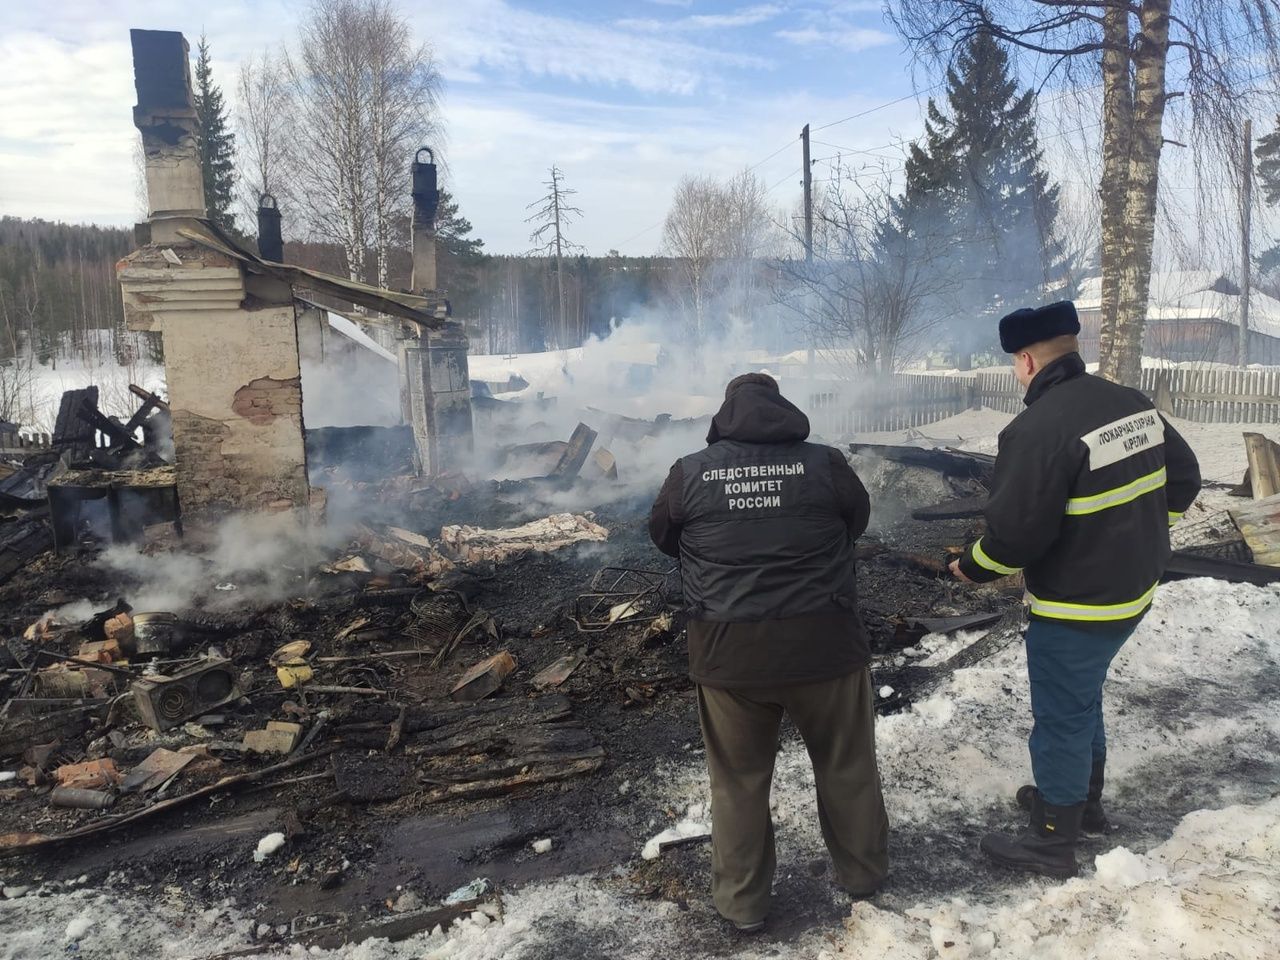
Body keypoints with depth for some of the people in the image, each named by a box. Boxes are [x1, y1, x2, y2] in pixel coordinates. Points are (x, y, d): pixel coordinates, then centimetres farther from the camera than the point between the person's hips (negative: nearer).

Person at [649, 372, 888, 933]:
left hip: (729, 649, 0)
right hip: (823, 640, 1)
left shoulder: (691, 472, -2)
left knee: (738, 779, 16)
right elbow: (858, 521, 15)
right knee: (847, 765, 22)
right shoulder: (824, 463, -3)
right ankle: (863, 873, 40)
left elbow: (662, 535, 14)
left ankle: (742, 901, 29)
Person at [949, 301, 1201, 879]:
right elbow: (1184, 480, 12)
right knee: (1082, 699, 26)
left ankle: (1053, 843, 20)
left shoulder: (1038, 430, -25)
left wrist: (971, 568, -7)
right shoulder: (1135, 405, 2)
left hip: (1075, 607, -9)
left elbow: (1015, 533, -26)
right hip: (1133, 590, 9)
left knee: (1061, 717, 6)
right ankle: (1083, 801, 43)